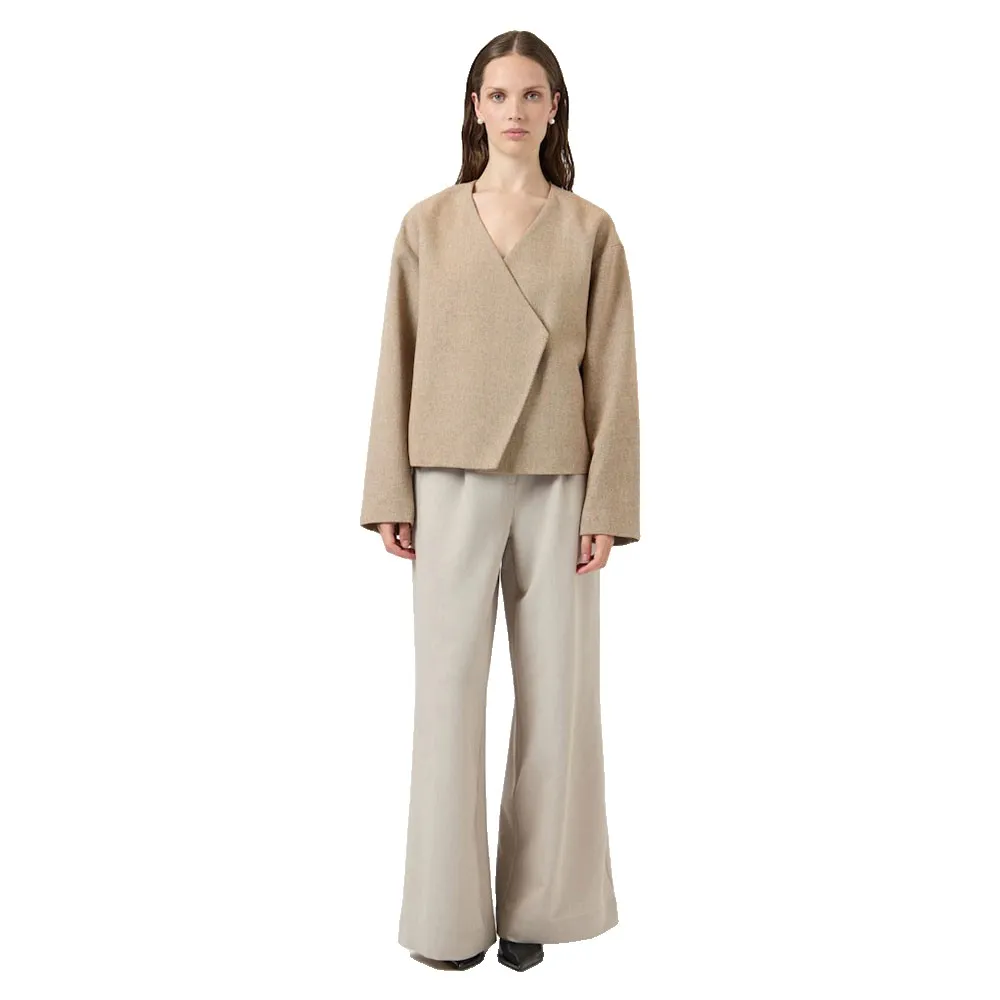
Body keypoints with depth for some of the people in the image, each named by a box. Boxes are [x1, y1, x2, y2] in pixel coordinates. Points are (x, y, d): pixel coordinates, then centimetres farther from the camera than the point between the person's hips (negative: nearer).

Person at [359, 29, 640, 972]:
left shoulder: (589, 230, 4)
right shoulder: (427, 226, 5)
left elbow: (611, 374, 1)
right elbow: (399, 364, 4)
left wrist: (608, 503, -5)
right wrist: (390, 495, 0)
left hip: (557, 487, 0)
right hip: (452, 483, 0)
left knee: (556, 692, 6)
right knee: (449, 690, 4)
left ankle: (533, 901, 24)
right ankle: (451, 909, 20)